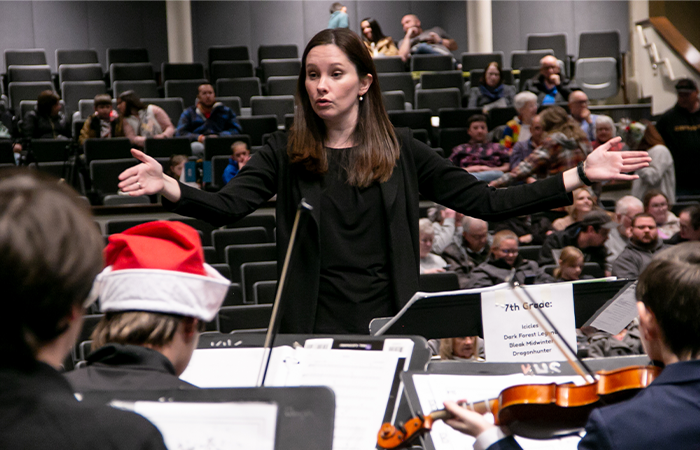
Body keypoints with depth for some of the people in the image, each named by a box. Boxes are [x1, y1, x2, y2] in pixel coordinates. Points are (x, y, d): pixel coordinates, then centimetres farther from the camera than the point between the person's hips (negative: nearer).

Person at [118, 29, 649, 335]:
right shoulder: (286, 153, 2)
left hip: (388, 325, 1)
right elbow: (229, 205, -12)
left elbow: (485, 202, 2)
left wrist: (579, 176, -4)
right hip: (315, 328, -1)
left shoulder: (401, 151, 4)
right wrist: (167, 186, -31)